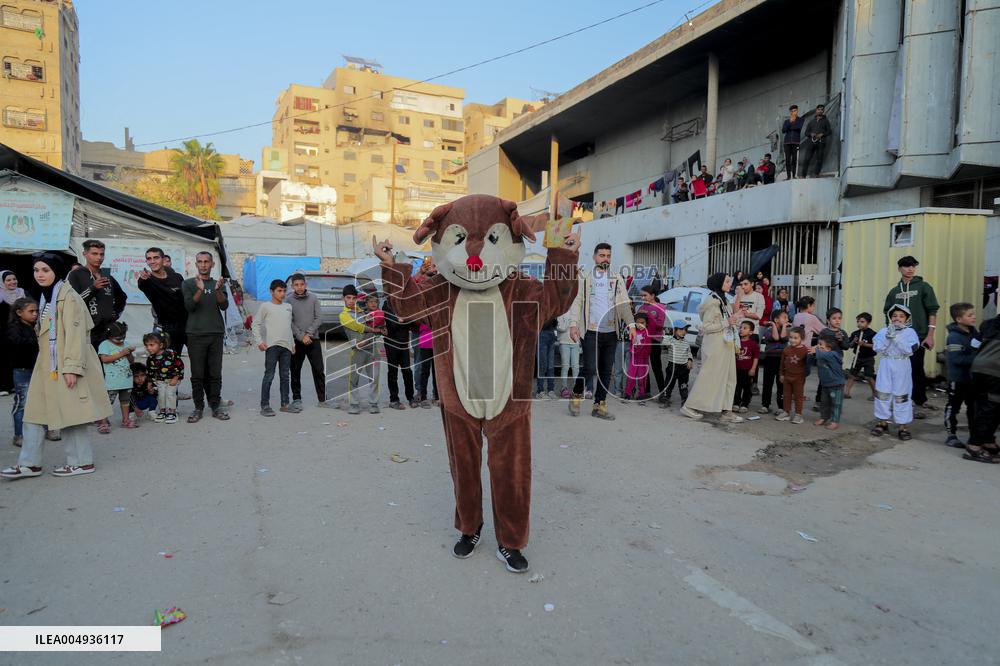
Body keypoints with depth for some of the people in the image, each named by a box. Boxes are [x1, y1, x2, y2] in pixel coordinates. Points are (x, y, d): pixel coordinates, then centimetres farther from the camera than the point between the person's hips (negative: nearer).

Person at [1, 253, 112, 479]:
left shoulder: (68, 296, -12)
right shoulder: (46, 297, 16)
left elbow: (75, 334, -18)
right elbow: (47, 334, 19)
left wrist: (72, 367, -22)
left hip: (65, 365, -9)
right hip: (48, 366, 9)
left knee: (69, 413, -3)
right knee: (35, 412, 7)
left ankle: (82, 462, 8)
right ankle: (29, 464, 13)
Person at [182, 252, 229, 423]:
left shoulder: (218, 284, 13)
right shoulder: (188, 284, 7)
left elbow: (224, 306, -1)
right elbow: (189, 306, -7)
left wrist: (218, 290, -19)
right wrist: (200, 290, -22)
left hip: (216, 334, 2)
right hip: (195, 334, -1)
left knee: (215, 374, 2)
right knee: (197, 374, 0)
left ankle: (216, 406, 9)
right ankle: (198, 408, 7)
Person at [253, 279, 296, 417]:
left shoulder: (288, 306, 17)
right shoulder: (265, 306, 0)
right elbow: (256, 324, 0)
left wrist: (292, 342, 19)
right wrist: (259, 341, -9)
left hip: (286, 346, 6)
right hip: (272, 345, -5)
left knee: (285, 376, 9)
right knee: (269, 375, -5)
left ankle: (285, 404, 16)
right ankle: (265, 406, -1)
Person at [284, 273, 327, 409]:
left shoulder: (313, 298, 3)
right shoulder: (288, 300, -2)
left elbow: (319, 318, 1)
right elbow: (289, 322, -6)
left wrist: (309, 333, -9)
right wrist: (301, 336, -12)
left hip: (313, 339, 1)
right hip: (296, 340, -1)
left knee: (319, 370, 2)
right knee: (295, 371, 5)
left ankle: (322, 399, 10)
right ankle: (297, 399, 16)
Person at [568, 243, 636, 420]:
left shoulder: (617, 279, 12)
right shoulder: (585, 278, 6)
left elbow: (624, 303, 7)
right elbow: (577, 302, 1)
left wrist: (631, 324, -6)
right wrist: (573, 324, -11)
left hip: (611, 332, 3)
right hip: (591, 331, -3)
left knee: (606, 371, 6)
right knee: (590, 368, -10)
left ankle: (599, 406, 16)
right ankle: (576, 396, 14)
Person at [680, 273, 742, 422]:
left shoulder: (724, 300, 14)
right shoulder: (712, 302, -14)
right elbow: (706, 326, -18)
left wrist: (733, 319, 4)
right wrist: (727, 322, -18)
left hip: (727, 344, 10)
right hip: (715, 344, -9)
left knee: (729, 378, 9)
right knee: (709, 377, -5)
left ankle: (726, 410, 14)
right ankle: (689, 406, 2)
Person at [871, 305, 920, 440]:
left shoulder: (910, 332, -2)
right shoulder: (884, 331, 4)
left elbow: (909, 350, -15)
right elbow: (877, 347, -6)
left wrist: (896, 337, -19)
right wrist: (887, 336, -16)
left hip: (901, 368, -2)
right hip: (885, 367, 2)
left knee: (901, 396, 1)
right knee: (882, 393, 6)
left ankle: (902, 426, 11)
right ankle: (883, 422, 21)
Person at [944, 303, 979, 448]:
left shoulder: (974, 333, 6)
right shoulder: (954, 337, -19)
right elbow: (956, 359, -26)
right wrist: (976, 359, -25)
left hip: (972, 378, 8)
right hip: (958, 379, -8)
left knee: (973, 407, 16)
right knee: (953, 407, 3)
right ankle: (951, 435, 12)